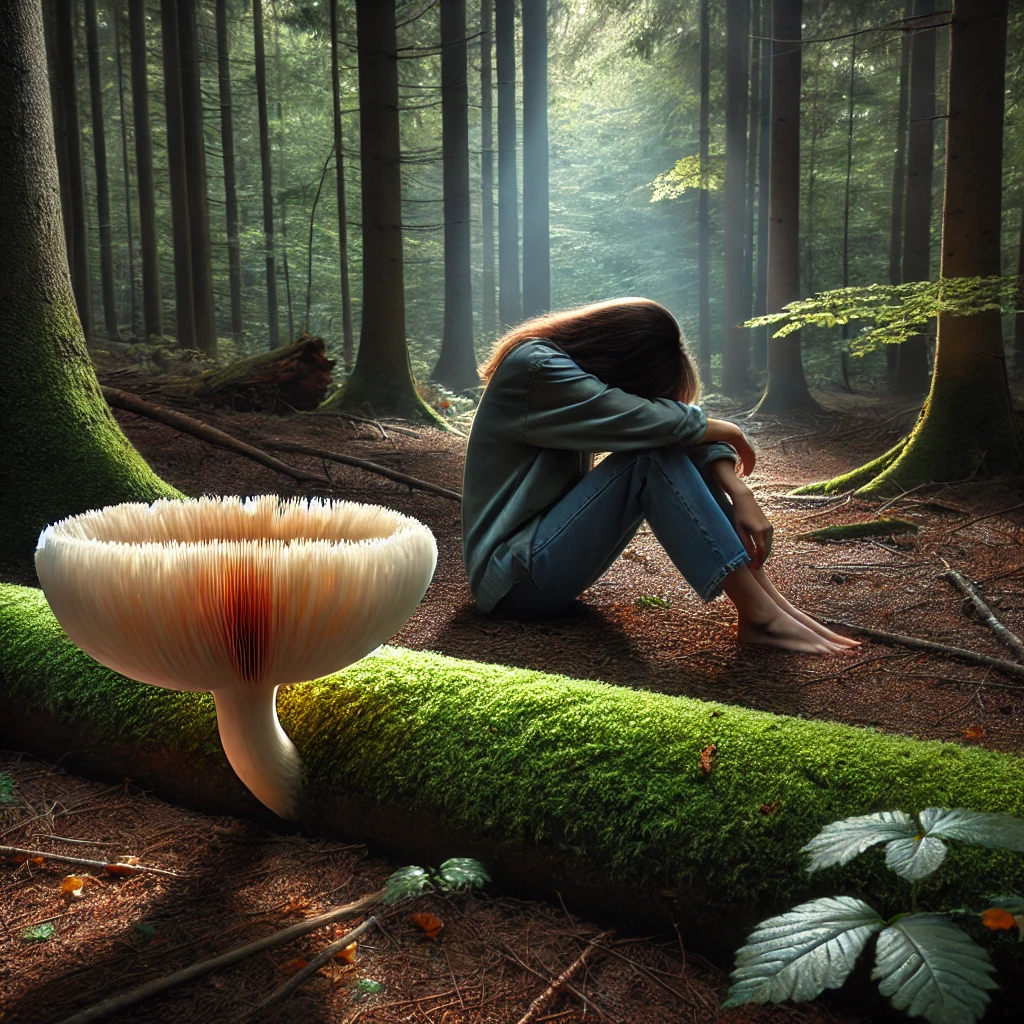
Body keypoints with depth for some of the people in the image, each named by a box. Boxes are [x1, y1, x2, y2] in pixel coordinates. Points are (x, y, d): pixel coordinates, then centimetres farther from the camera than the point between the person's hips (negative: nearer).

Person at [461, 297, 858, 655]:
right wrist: (730, 433, -9)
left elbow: (673, 422, -2)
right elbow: (649, 421, -27)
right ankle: (760, 616, -22)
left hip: (549, 547, 9)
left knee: (671, 446, -5)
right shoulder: (535, 369, -20)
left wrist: (738, 492, -17)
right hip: (515, 577, -9)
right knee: (652, 457, -23)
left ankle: (773, 600, -11)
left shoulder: (579, 366, 6)